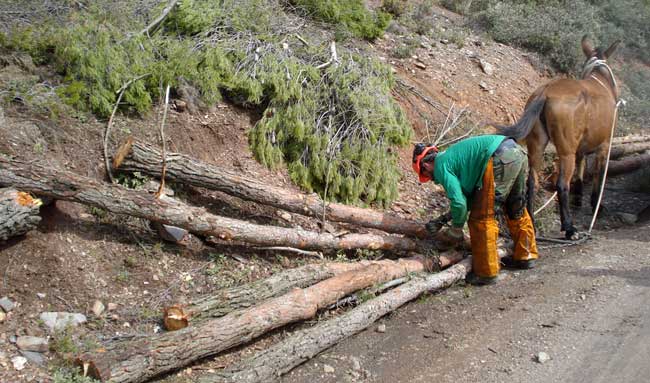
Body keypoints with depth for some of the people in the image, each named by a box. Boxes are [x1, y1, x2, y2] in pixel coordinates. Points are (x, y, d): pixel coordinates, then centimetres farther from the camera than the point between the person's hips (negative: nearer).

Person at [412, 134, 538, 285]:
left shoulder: (441, 166, 3)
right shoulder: (452, 156, 29)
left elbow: (459, 202, -4)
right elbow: (470, 193, 34)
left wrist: (456, 230, 13)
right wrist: (445, 218, 34)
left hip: (500, 160, -10)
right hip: (518, 152, 10)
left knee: (482, 218, 1)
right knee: (517, 209, 26)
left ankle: (486, 273, 7)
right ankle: (526, 256, 40)